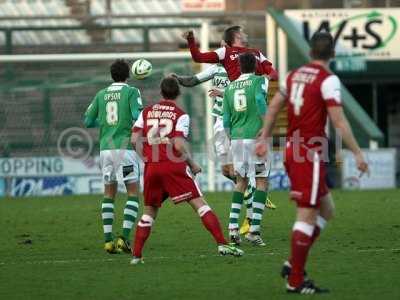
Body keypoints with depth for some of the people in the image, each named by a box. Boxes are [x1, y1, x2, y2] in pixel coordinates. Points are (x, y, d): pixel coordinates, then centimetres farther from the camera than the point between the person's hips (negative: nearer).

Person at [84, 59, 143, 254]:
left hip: (105, 148, 4)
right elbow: (138, 117, -13)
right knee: (133, 193, 1)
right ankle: (124, 238, -13)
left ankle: (108, 240, 3)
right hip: (125, 147, -4)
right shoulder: (131, 92, -1)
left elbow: (88, 121, 13)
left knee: (109, 193, 11)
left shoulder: (101, 95, 11)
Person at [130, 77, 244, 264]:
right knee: (199, 203, -3)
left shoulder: (147, 112, 12)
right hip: (174, 166, -4)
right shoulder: (180, 115, 0)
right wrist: (192, 164, 1)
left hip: (152, 167, 4)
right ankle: (222, 243, -14)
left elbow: (135, 139, 5)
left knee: (150, 211, 17)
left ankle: (136, 255, 11)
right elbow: (179, 145, -12)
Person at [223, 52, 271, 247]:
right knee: (262, 181, 2)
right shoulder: (260, 81, 1)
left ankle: (233, 227, 5)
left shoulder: (229, 87, 13)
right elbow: (260, 99, -21)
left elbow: (226, 121, 13)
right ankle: (254, 230, -7)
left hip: (236, 138, 5)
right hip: (255, 136, -5)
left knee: (241, 182, 16)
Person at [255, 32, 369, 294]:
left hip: (293, 150, 8)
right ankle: (296, 280, -2)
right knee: (308, 216, -4)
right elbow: (338, 121, -16)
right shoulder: (328, 80, -11)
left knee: (326, 211, 17)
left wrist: (264, 139, 24)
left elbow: (274, 107, 16)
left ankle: (294, 264, 13)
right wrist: (358, 153, -12)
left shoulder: (295, 75, 11)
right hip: (310, 154, -8)